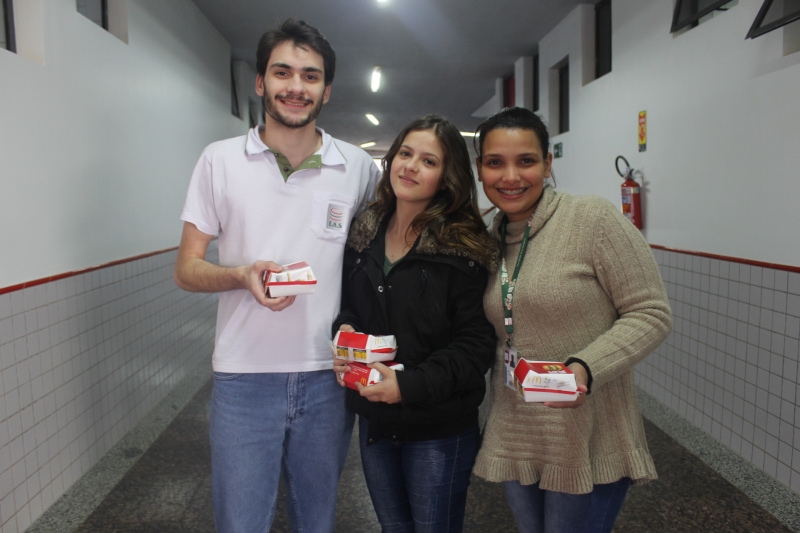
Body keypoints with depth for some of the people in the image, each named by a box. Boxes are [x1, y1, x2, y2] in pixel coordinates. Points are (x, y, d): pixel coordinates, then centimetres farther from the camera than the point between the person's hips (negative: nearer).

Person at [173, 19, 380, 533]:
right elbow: (187, 269, 1)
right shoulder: (220, 160, 0)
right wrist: (243, 275, -19)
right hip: (244, 377, -1)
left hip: (328, 378, 1)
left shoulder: (360, 168, 1)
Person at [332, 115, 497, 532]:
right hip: (373, 420, 5)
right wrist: (345, 330, -8)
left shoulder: (464, 247, -15)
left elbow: (476, 342, -17)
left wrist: (409, 384, -24)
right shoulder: (363, 235, 2)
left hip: (439, 429, -5)